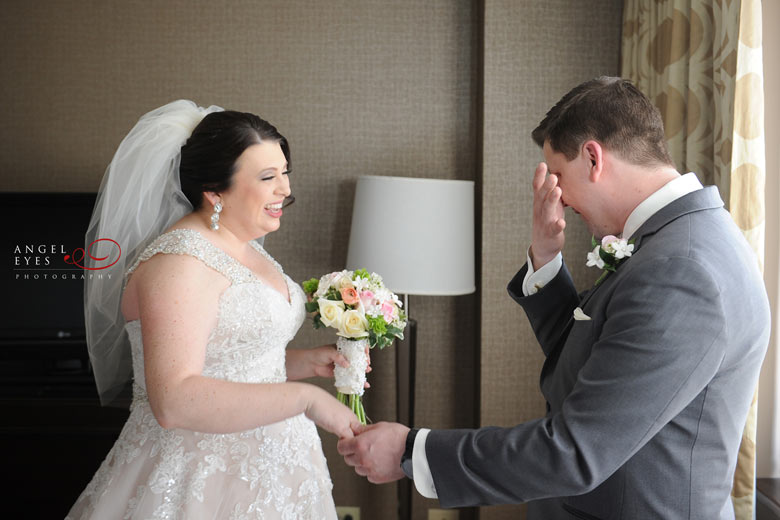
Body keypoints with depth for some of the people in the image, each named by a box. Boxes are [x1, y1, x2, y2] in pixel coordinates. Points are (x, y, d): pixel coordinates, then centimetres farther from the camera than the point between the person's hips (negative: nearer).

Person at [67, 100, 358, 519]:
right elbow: (173, 401, -29)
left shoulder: (245, 249, 9)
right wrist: (305, 397, -29)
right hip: (200, 485, -8)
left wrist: (306, 361, 2)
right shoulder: (179, 261, -19)